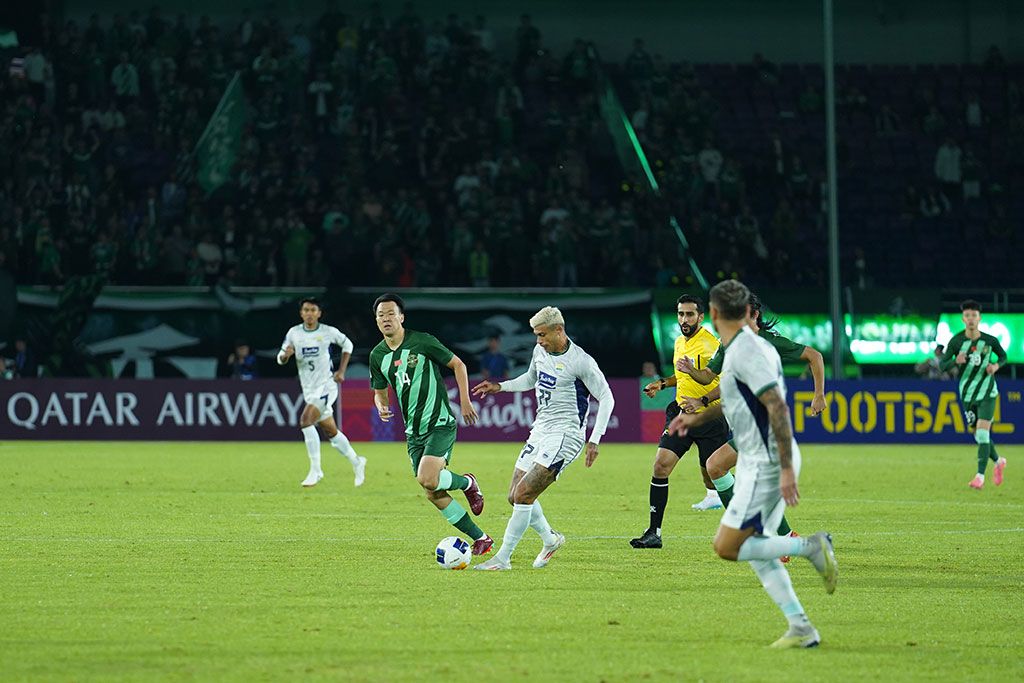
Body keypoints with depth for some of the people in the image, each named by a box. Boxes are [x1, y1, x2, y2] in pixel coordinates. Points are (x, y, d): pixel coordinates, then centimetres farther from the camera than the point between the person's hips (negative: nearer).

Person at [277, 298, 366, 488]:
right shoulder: (294, 333, 1)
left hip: (326, 386, -5)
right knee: (331, 432, 11)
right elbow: (280, 359, 6)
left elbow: (347, 344, 11)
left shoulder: (328, 332, -6)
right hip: (309, 391, 5)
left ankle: (315, 470, -18)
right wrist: (286, 355, -19)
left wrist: (341, 370, 3)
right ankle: (356, 462, 33)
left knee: (306, 421, -24)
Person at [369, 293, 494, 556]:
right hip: (413, 432, 6)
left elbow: (458, 364, -1)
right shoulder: (377, 355, 5)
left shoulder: (422, 342, -11)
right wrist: (382, 407, -5)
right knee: (433, 495, 2)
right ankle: (480, 539, 14)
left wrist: (465, 401, -7)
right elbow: (380, 391, 18)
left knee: (428, 479, -25)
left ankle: (466, 483, 8)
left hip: (440, 424, -6)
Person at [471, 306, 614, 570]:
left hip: (565, 435, -8)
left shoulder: (581, 361, -15)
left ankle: (502, 558, -13)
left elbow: (606, 398, -11)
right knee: (515, 496, 8)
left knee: (523, 493, -18)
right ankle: (550, 539, 31)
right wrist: (500, 387, 13)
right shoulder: (540, 351, 8)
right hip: (540, 431, 9)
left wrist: (594, 441, -17)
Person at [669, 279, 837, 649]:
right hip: (758, 463, 10)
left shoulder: (745, 352, -18)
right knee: (756, 551, 11)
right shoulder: (746, 346, 12)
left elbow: (777, 407, -25)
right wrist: (699, 417, 39)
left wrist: (787, 470, -27)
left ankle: (811, 546, -10)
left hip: (766, 464, -10)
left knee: (727, 547, -7)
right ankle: (801, 628, 9)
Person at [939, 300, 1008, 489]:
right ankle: (998, 462, 36)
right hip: (967, 394, 2)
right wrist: (955, 361, -28)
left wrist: (996, 365, -11)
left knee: (983, 433, -16)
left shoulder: (990, 341, -7)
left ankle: (980, 476, -15)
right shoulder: (956, 341, -8)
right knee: (978, 435, 9)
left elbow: (1003, 356, 11)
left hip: (987, 393, -2)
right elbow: (943, 365, -7)